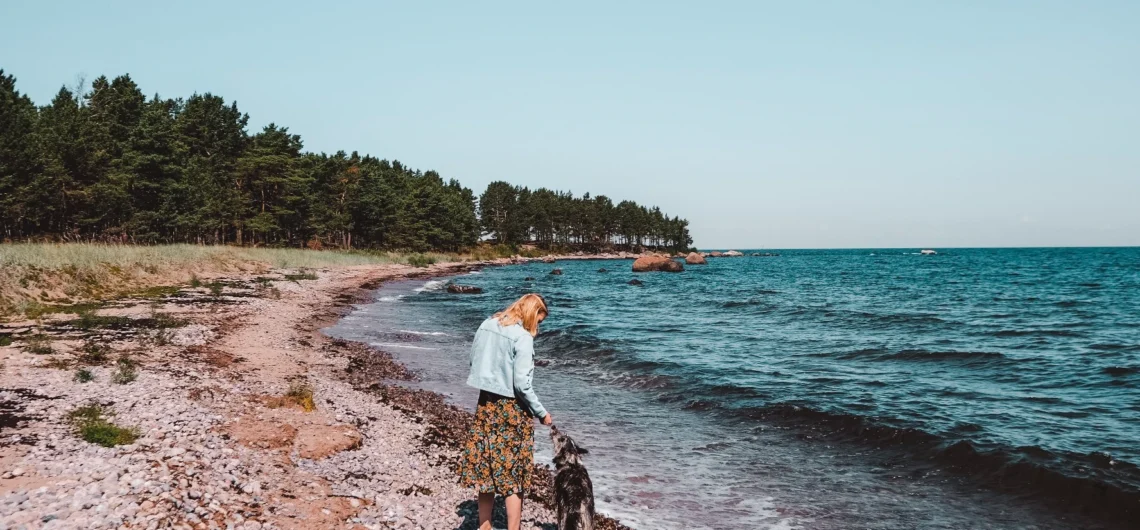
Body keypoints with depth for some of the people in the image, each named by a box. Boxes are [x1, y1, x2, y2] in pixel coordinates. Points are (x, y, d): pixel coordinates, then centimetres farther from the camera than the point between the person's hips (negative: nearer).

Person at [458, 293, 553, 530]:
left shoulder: (486, 326, 3)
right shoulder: (522, 337, -18)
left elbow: (474, 363, 12)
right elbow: (522, 385, -19)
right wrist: (541, 413, -7)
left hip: (486, 404, 7)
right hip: (512, 409, -6)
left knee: (487, 471, 15)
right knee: (513, 476, 5)